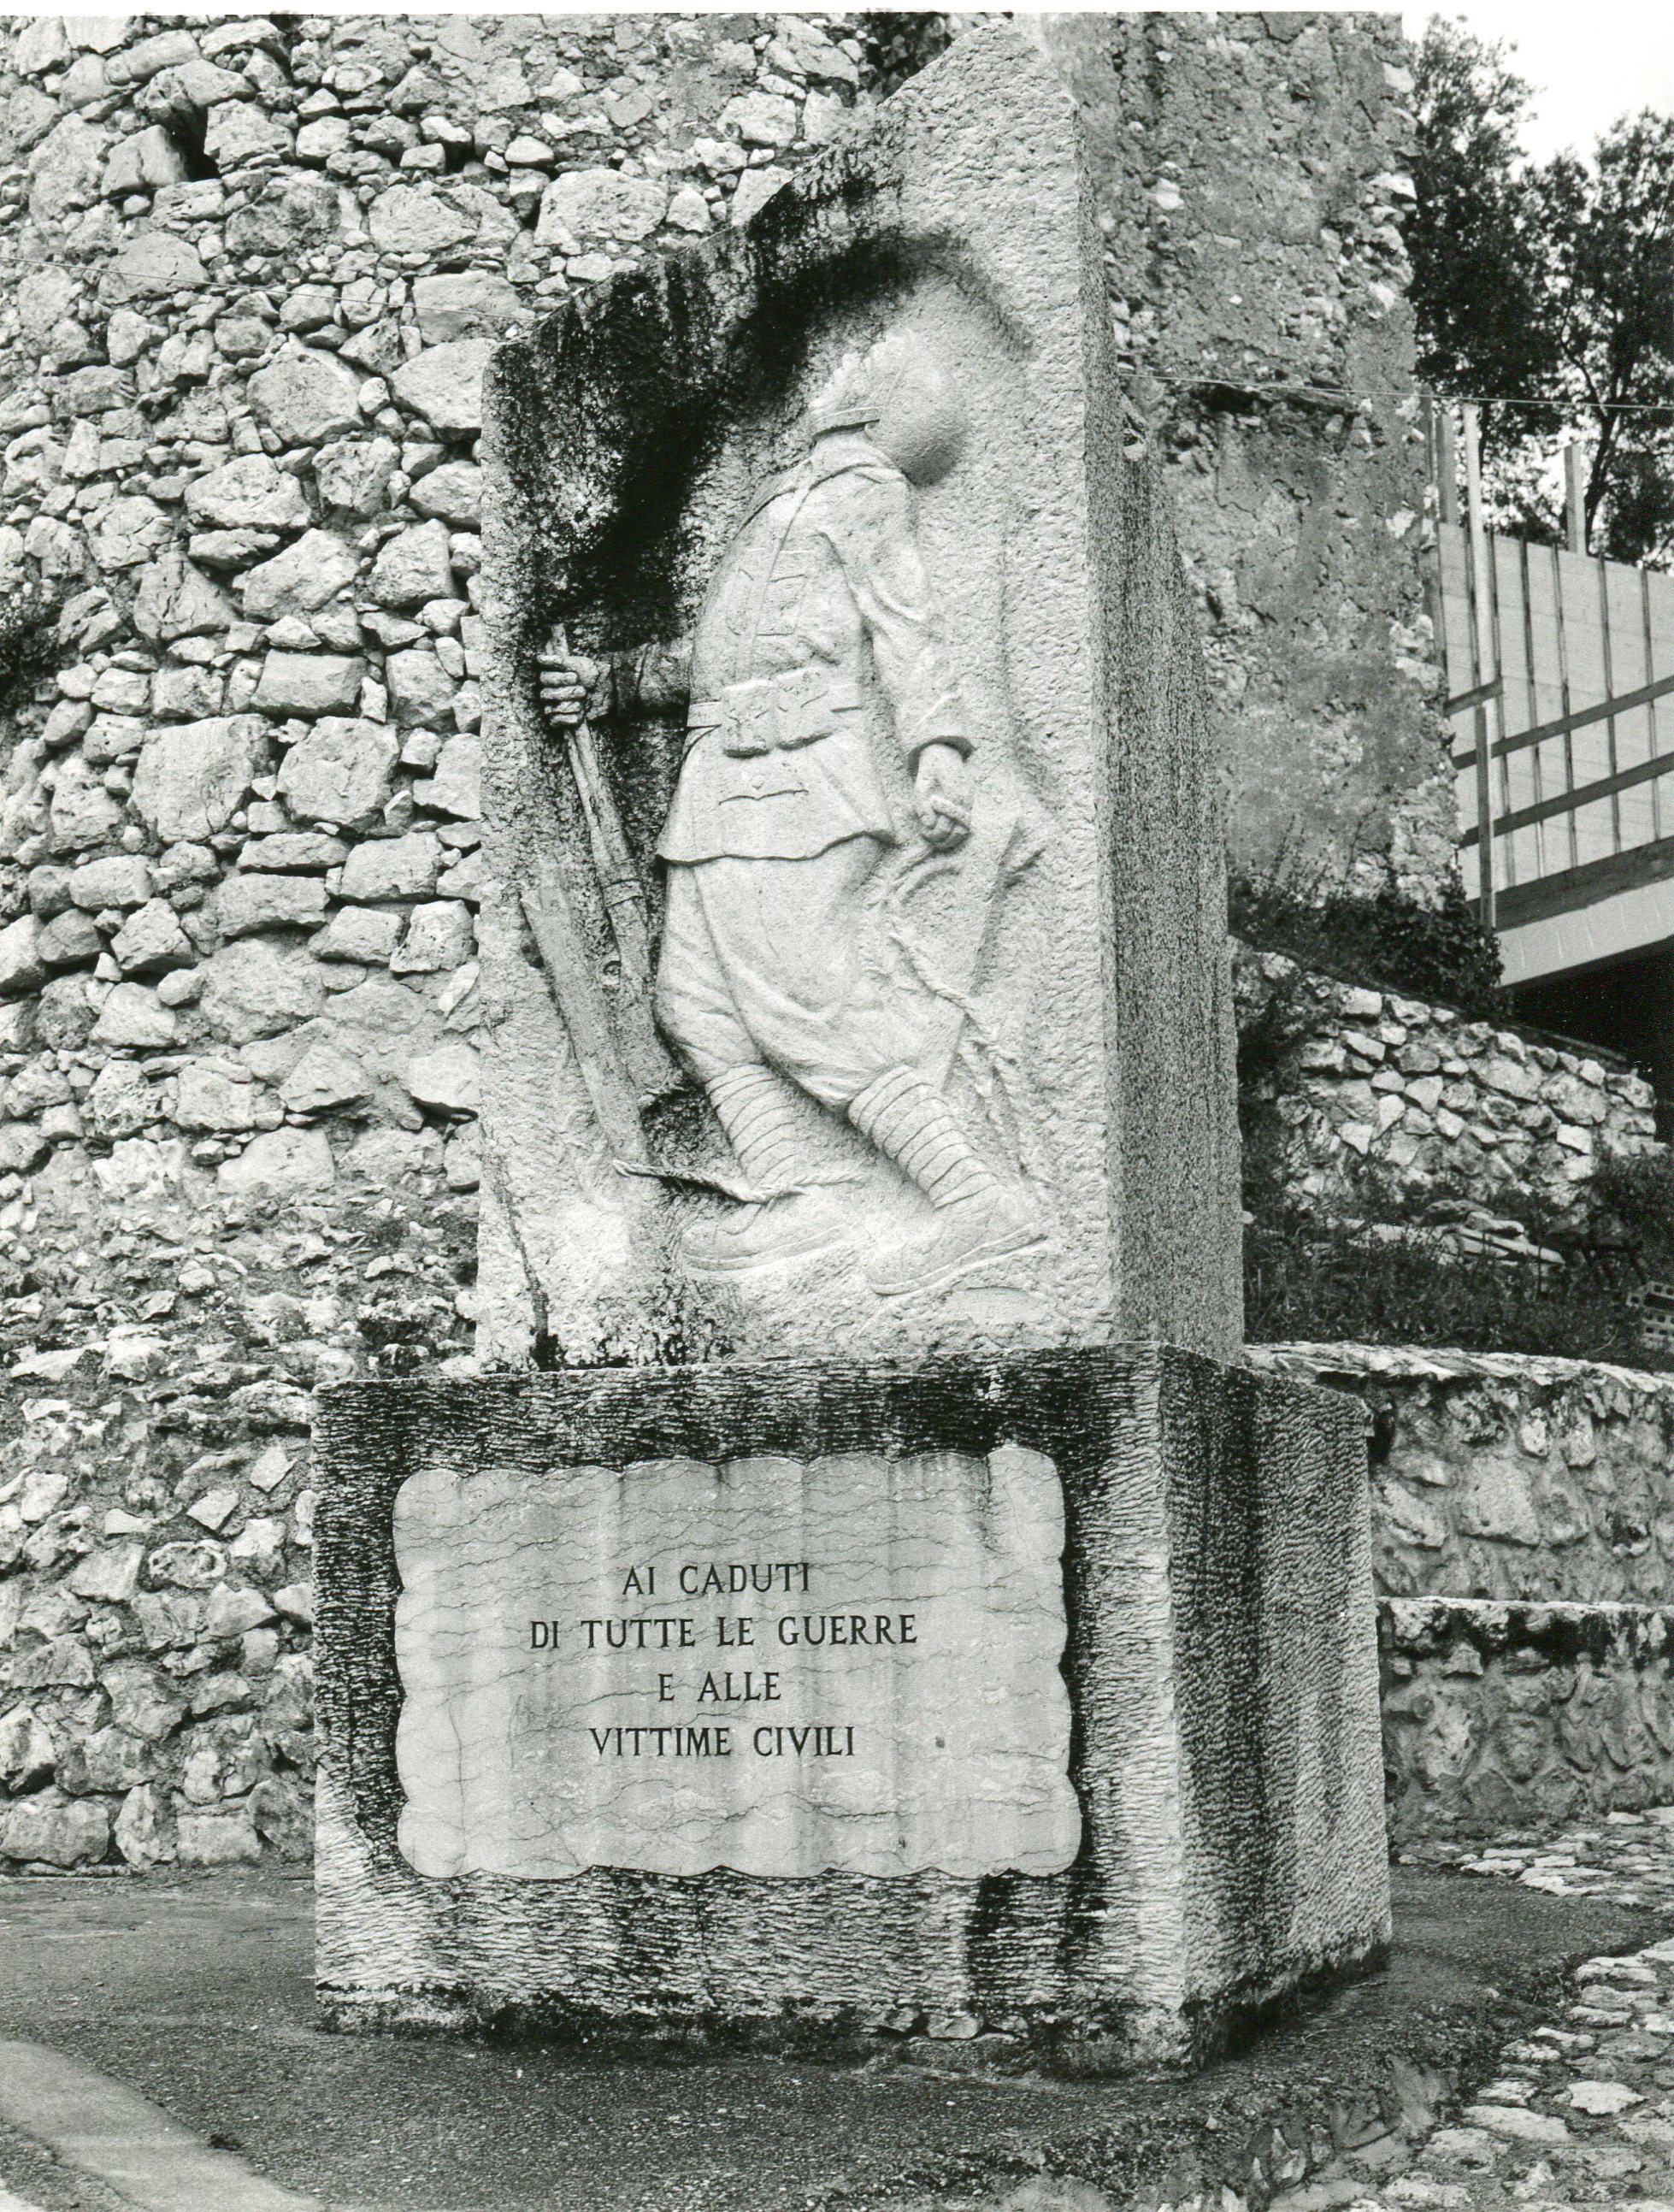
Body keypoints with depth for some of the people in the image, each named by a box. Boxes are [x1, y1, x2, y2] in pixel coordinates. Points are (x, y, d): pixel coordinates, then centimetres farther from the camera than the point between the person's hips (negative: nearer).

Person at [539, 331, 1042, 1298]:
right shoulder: (792, 502, 28)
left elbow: (910, 627, -12)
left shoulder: (864, 487, 1)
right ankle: (788, 1201, 0)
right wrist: (615, 681, 35)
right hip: (724, 779, 10)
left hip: (792, 771, -10)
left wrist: (940, 750, -27)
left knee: (808, 1009, -16)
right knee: (698, 1002, 3)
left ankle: (979, 1201, -18)